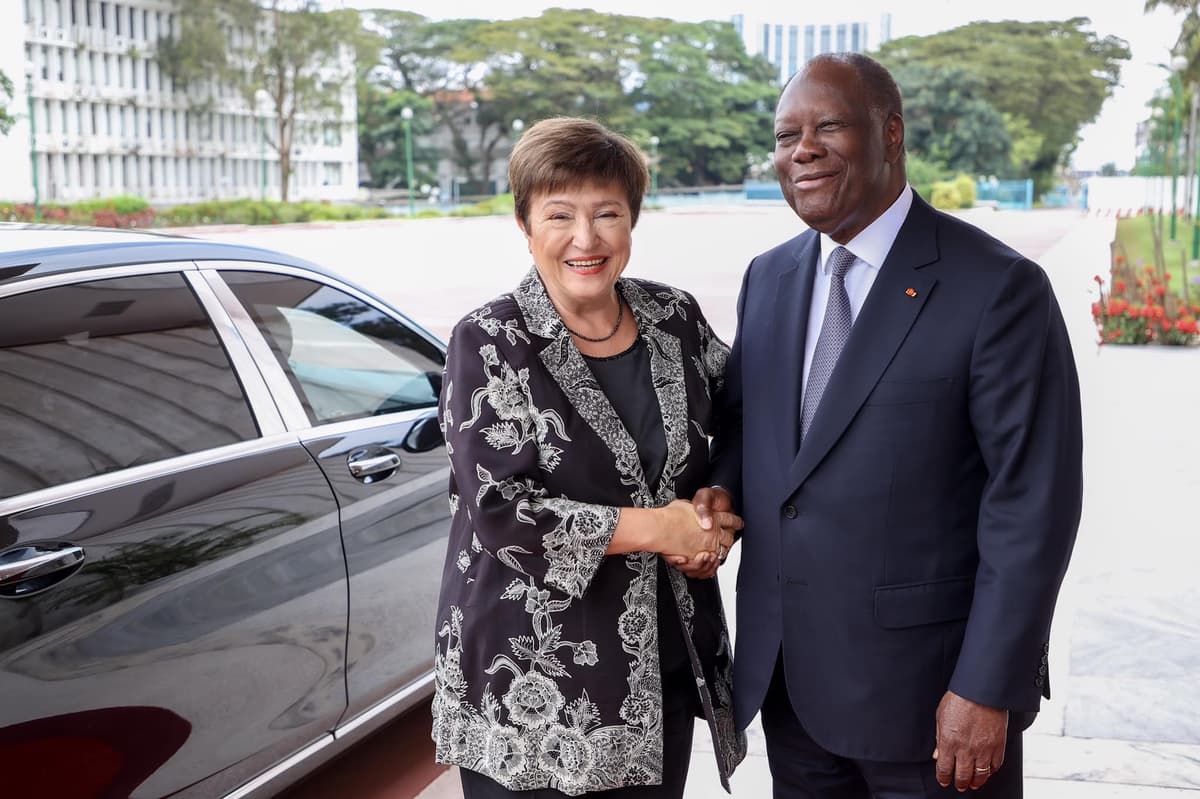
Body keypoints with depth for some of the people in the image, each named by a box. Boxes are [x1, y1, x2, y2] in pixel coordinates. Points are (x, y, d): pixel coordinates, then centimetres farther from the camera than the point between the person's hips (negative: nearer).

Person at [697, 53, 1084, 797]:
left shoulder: (997, 287, -13)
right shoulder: (768, 277, 6)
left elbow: (1033, 501, -14)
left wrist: (987, 690, -15)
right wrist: (723, 488, -5)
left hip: (927, 686, -5)